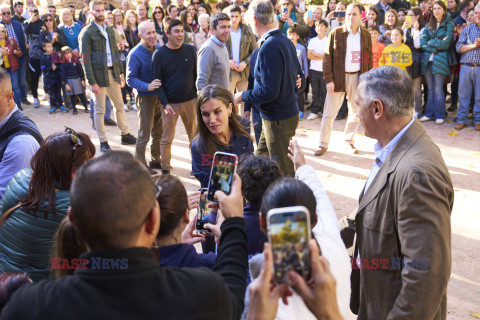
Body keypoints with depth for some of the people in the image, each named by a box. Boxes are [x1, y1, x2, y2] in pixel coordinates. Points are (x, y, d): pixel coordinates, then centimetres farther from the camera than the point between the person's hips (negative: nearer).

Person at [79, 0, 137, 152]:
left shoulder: (109, 30, 12)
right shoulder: (87, 33, -9)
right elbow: (85, 60, -12)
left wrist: (120, 72, 9)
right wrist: (92, 82, -17)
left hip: (113, 72, 6)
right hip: (99, 74, -6)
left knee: (120, 105, 14)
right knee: (100, 110, 2)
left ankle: (125, 135, 27)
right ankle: (103, 142, 11)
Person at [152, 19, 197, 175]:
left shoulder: (190, 50, 3)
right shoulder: (159, 54, -5)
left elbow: (196, 75, 10)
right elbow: (158, 81, -6)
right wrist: (165, 104, -15)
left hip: (190, 101, 3)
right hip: (170, 103, -3)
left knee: (194, 136, 11)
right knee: (167, 139, 3)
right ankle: (165, 169, 17)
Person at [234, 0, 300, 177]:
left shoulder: (268, 48, -24)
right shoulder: (286, 41, 6)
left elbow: (269, 91, -26)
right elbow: (297, 72, 17)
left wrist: (243, 96, -12)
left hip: (278, 120, -10)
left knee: (283, 171, 5)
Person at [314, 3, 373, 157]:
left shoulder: (366, 35, 6)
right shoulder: (335, 33, -2)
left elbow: (369, 58, 10)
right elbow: (327, 57, -3)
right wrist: (329, 80, -10)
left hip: (357, 77, 3)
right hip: (338, 77, -2)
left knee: (355, 112, 10)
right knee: (329, 113, 0)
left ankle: (349, 142, 25)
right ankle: (323, 144, 11)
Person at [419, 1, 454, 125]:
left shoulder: (449, 25, 2)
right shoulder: (428, 26, 14)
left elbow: (445, 44, -9)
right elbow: (422, 43, 3)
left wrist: (430, 42, -2)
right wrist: (437, 46, -8)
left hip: (440, 61, -4)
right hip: (427, 60, 4)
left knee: (438, 90, -3)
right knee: (430, 90, 9)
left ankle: (440, 116, 6)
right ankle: (429, 114, 16)